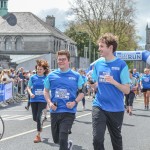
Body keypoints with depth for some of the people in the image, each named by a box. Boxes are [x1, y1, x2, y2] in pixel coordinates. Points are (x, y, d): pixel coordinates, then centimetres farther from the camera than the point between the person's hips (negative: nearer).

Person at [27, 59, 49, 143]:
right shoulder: (33, 77, 1)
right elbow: (28, 87, 10)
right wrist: (30, 93, -10)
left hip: (42, 100, -3)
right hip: (34, 100, 3)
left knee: (38, 117, -11)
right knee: (35, 118, 7)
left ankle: (38, 136, 0)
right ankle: (40, 126, 43)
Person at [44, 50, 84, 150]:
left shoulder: (76, 76, -1)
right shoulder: (51, 75, 4)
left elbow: (82, 92, 5)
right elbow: (46, 91, 13)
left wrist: (75, 102, -12)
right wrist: (50, 103, -4)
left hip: (69, 112, -3)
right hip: (54, 111, 4)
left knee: (62, 140, -14)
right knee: (56, 139, 15)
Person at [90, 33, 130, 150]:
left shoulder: (121, 64, -10)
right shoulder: (98, 63, 3)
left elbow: (127, 90, -10)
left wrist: (114, 82, -26)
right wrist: (91, 83, -8)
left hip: (116, 109, -2)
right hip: (99, 106, 2)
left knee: (116, 139, 14)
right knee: (97, 139, -10)